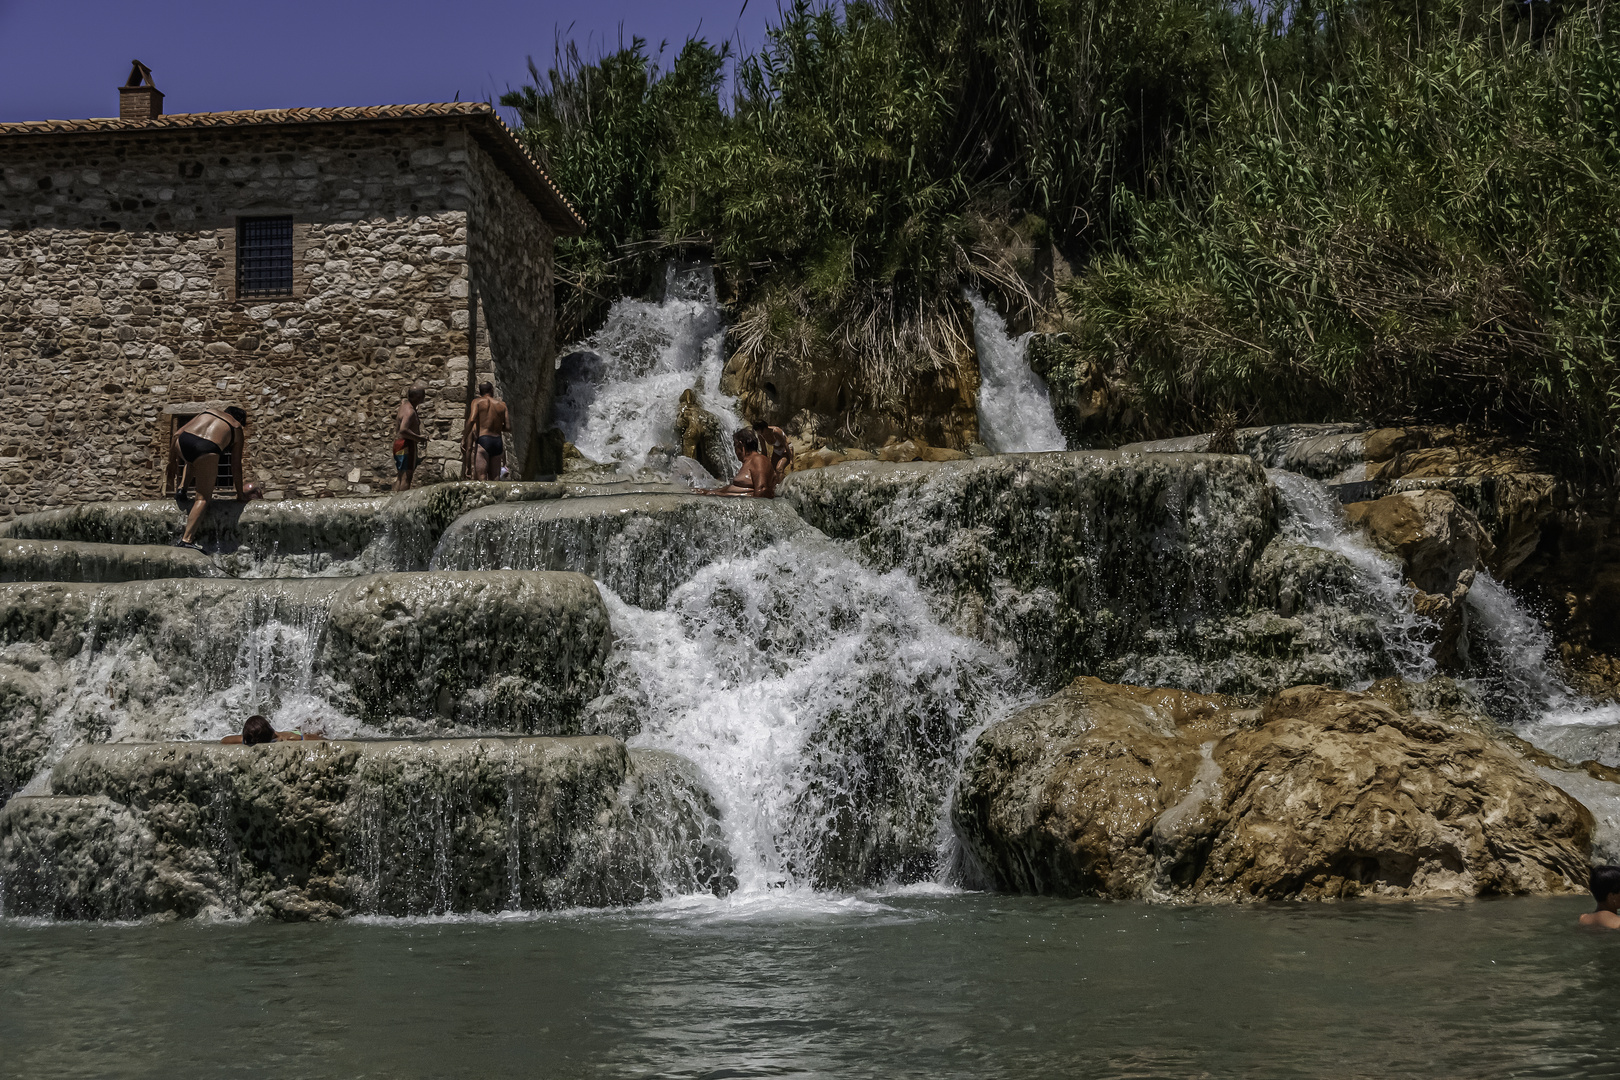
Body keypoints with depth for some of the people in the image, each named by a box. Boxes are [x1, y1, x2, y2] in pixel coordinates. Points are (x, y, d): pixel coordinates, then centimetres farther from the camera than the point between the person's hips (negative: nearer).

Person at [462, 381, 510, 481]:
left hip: (482, 440, -4)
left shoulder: (477, 402, 4)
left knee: (481, 477, -10)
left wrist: (464, 438, -7)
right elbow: (508, 427, 6)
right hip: (497, 442, 4)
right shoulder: (502, 405, 12)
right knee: (493, 478, 11)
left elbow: (471, 420, -12)